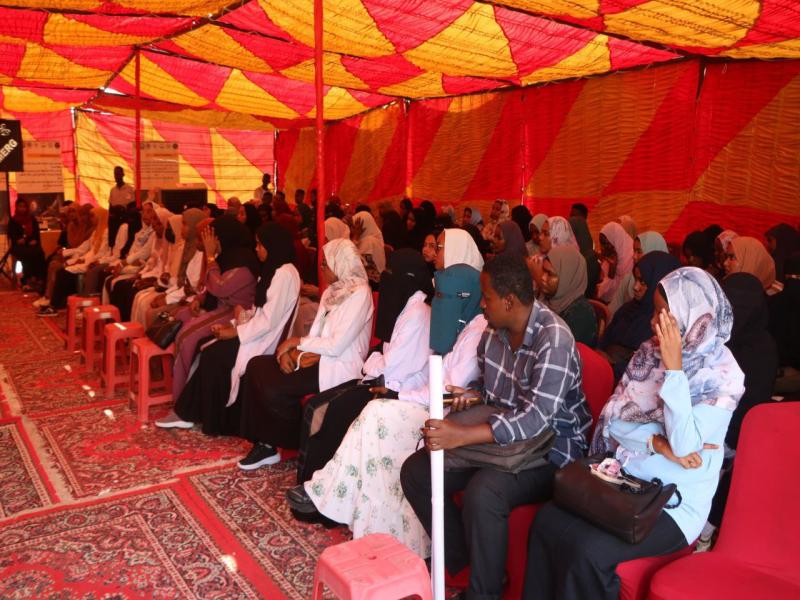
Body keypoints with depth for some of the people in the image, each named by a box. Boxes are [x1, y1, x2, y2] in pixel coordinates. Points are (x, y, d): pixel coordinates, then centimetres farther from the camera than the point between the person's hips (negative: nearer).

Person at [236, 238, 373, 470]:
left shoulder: (359, 294, -13)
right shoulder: (332, 291, 14)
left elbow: (336, 346, -19)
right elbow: (316, 332, 12)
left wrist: (298, 342, -9)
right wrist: (290, 350, -6)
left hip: (339, 366, -9)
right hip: (318, 356, 9)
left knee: (273, 386, -22)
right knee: (256, 366, -7)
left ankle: (302, 443, 3)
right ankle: (264, 443, -5)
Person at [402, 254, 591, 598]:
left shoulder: (554, 339, -23)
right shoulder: (493, 331, 1)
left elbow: (536, 418, -31)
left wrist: (462, 436, -38)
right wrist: (469, 396, -4)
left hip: (550, 449, -8)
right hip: (501, 437, 8)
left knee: (483, 493, -35)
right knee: (415, 471, -4)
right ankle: (461, 560, 9)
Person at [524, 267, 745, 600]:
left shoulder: (724, 375, -12)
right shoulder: (649, 351, 3)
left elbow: (684, 444, -23)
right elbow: (611, 419, 1)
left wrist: (673, 367, -25)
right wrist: (657, 442, -17)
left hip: (675, 502, -5)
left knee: (589, 552, -25)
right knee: (547, 521, -18)